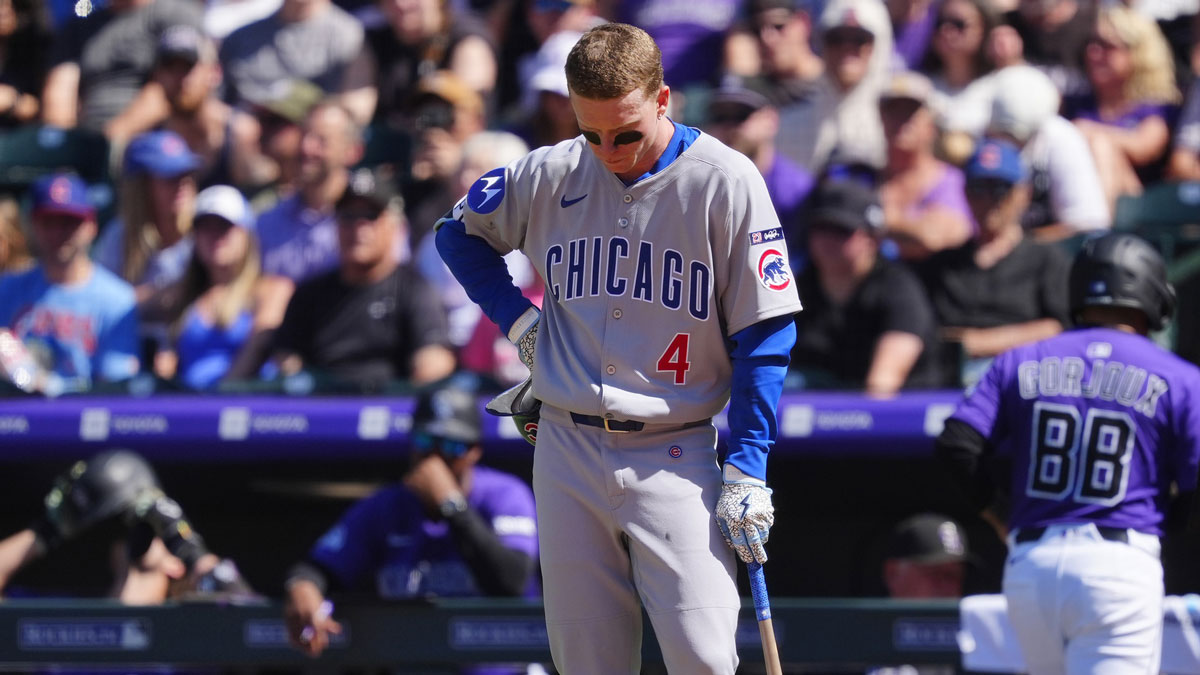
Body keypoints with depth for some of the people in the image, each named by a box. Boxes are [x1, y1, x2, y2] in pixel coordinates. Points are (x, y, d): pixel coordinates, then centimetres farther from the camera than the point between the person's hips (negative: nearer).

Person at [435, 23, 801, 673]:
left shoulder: (726, 182, -7)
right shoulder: (549, 175, 4)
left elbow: (763, 336, -5)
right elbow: (459, 231, 23)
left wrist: (746, 469, -9)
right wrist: (517, 319, 8)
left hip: (675, 461, -3)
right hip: (567, 456, 3)